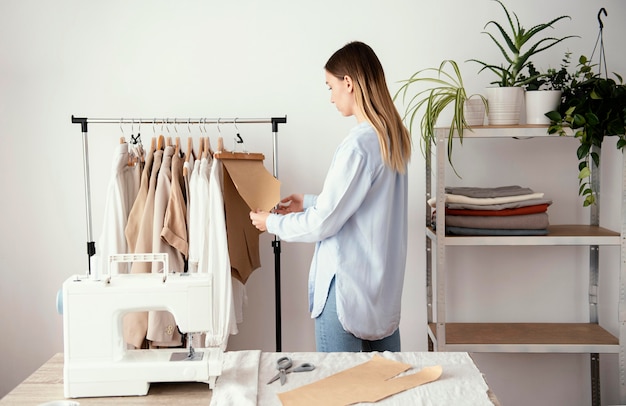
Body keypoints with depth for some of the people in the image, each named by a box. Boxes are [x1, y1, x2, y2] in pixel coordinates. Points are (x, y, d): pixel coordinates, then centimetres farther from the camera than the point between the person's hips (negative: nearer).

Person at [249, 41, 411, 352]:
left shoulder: (358, 145, -21)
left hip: (348, 286, -9)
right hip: (385, 284, 9)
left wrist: (272, 222, -1)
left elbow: (323, 223, -16)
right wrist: (309, 202, 19)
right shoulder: (395, 137, 5)